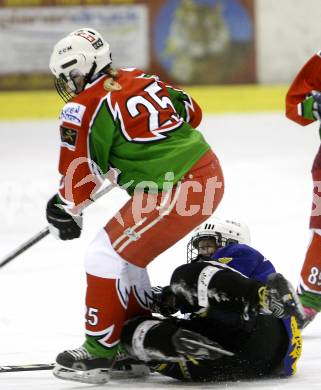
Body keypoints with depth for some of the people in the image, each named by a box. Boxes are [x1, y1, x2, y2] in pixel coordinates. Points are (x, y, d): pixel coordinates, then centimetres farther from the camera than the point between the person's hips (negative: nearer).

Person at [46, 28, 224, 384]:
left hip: (175, 191, -9)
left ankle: (98, 351, 0)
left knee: (106, 254, -3)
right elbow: (191, 112, 22)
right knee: (124, 253, 21)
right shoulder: (137, 78, 13)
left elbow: (79, 179, -7)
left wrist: (63, 213, 11)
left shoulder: (84, 108, -10)